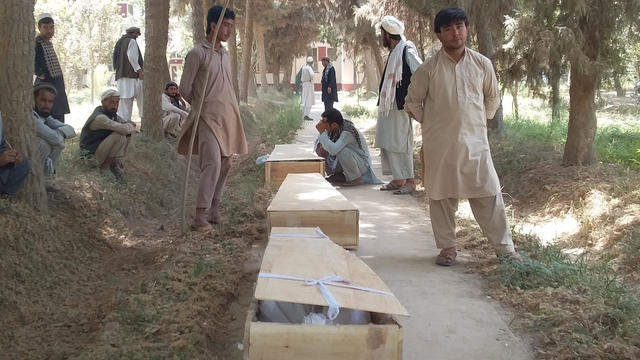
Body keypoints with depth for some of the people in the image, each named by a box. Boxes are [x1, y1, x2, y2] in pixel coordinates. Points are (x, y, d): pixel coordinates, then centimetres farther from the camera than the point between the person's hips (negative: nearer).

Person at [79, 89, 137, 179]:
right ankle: (114, 163, -11)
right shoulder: (99, 117, -25)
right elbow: (123, 129, -35)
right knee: (120, 135, -25)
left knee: (128, 134, 4)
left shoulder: (112, 113, 5)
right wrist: (131, 127, -13)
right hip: (91, 154, -9)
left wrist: (129, 125, -11)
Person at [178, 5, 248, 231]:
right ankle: (200, 216, -15)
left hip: (229, 117, 8)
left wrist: (234, 113, 15)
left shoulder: (225, 54, 14)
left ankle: (214, 209, 19)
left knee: (225, 165, 9)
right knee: (212, 164, -17)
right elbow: (184, 88, -5)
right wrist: (201, 107, 8)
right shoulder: (197, 54, -9)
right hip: (208, 117, -8)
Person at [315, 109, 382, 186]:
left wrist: (322, 132, -38)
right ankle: (339, 175, 9)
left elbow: (333, 150, -46)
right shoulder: (332, 129, -9)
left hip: (363, 164, -8)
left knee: (341, 151, -34)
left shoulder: (348, 132, -32)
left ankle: (356, 178, -13)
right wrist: (320, 148, -20)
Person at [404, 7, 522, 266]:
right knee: (442, 196, 7)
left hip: (475, 142, 1)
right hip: (440, 145, -1)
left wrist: (480, 121, 13)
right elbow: (413, 103, 8)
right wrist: (432, 124, 7)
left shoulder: (482, 64, 2)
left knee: (489, 195, 2)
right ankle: (447, 247, 21)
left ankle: (505, 247, 13)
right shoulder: (429, 69, -3)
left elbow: (493, 98, 17)